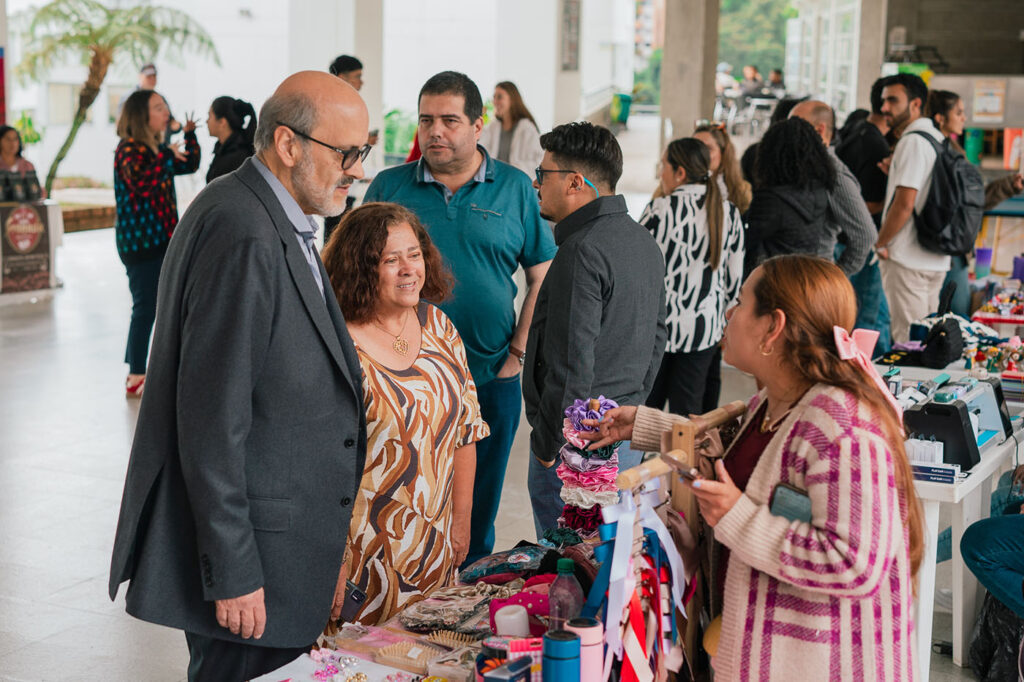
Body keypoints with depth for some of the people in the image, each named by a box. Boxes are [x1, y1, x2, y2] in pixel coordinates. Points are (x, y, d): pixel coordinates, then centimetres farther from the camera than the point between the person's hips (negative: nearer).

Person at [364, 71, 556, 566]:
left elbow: (543, 276, 4)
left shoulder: (516, 188, 2)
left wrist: (518, 353, -4)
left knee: (478, 508, 12)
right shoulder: (388, 187, 2)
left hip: (491, 379, 0)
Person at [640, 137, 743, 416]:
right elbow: (735, 278, 7)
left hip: (657, 326, -3)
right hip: (705, 328, 4)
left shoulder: (660, 210, -13)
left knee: (645, 410, 10)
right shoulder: (729, 213, 1)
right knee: (690, 412, 10)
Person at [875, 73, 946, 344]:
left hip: (907, 260, -10)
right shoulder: (938, 138, 15)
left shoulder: (913, 141, -14)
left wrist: (880, 242, -9)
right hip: (936, 258, 10)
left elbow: (904, 203, -20)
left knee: (906, 341, -7)